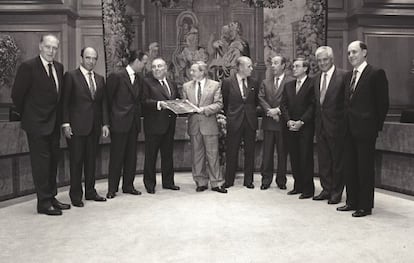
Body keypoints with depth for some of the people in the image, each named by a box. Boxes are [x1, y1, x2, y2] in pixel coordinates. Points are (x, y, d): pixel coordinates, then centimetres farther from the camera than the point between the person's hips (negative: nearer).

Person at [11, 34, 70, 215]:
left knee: (53, 161, 13)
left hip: (54, 123, 7)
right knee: (41, 162, -2)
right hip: (37, 124, -7)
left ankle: (51, 197, 25)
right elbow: (17, 95, -7)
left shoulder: (59, 67, 7)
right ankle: (44, 202, 7)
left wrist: (58, 117, 11)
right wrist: (27, 115, 2)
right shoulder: (28, 67, -12)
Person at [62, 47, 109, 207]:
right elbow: (65, 102, -5)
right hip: (76, 126, -5)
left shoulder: (99, 79, 14)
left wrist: (105, 123, 6)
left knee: (91, 160, 11)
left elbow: (103, 102, 13)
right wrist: (66, 123, -12)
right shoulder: (71, 76, -2)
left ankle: (90, 191, 22)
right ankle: (76, 195, 11)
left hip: (95, 126, 5)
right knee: (76, 161, 2)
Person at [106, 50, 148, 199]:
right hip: (119, 123, -6)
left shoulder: (139, 79, 13)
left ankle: (128, 186, 20)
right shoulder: (116, 77, -7)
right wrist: (109, 120, -4)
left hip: (134, 123, 6)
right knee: (116, 157, 0)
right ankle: (112, 189, 9)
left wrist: (138, 116, 5)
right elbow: (108, 99, -5)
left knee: (131, 156, 10)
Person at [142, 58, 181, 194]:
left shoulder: (172, 84, 17)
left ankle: (168, 182, 25)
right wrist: (158, 104, -26)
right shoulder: (147, 82, -3)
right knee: (150, 156, 2)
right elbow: (144, 101, -13)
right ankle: (149, 184, 12)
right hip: (153, 125, -6)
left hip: (169, 125, 6)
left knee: (168, 155, 14)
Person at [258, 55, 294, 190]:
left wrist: (278, 110, -15)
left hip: (282, 122, -3)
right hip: (268, 122, 3)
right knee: (267, 153, 6)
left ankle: (281, 180, 17)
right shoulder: (265, 82, 13)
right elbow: (261, 99, 4)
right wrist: (270, 111, -9)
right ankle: (266, 180, 15)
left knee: (282, 153, 5)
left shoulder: (291, 81, -1)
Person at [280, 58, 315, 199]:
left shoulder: (312, 84, -3)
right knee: (294, 158, 8)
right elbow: (283, 105, 10)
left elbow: (313, 106, -10)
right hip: (291, 127, 6)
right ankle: (298, 186, 18)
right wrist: (289, 121, -4)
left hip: (305, 128, -5)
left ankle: (308, 188, 7)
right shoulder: (288, 86, 16)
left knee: (306, 158, -2)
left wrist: (301, 121, -14)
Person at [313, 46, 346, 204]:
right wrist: (317, 120, 8)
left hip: (335, 125, -7)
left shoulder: (342, 76, -10)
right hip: (320, 125, 7)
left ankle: (336, 193, 17)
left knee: (337, 160, 5)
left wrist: (344, 122, -15)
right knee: (323, 160, 14)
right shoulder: (316, 78, 12)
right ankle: (326, 190, 26)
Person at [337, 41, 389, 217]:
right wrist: (346, 123, 8)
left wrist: (376, 126, -8)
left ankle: (365, 206, 10)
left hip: (365, 129, -7)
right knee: (350, 167, 12)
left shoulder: (376, 73, -7)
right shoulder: (348, 76, 15)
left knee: (365, 168, 0)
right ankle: (352, 201, 24)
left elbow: (383, 103, -8)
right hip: (350, 129, 7)